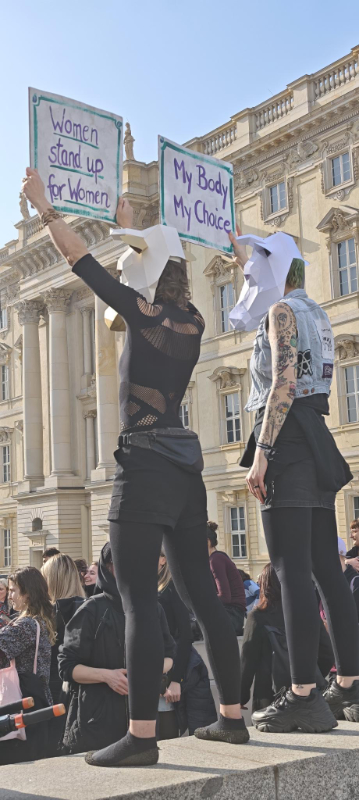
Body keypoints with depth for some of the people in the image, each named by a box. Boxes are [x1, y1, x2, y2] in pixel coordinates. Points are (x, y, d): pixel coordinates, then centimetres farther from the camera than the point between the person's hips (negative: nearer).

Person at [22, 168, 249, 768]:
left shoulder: (143, 313, -6)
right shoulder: (192, 323, 12)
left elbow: (80, 260, 0)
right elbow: (160, 270, 30)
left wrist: (44, 206, 11)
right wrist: (129, 226, 41)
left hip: (145, 466, -8)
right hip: (186, 468, 8)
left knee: (138, 600, -9)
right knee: (202, 595, 11)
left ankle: (141, 736, -9)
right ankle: (231, 717, 17)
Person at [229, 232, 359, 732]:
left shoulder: (281, 311, -3)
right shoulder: (318, 315, 23)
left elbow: (283, 382, -16)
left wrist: (260, 452, -21)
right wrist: (245, 259, 56)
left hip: (287, 438, -9)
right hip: (317, 442, 9)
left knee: (292, 570, -13)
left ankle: (303, 696, -16)